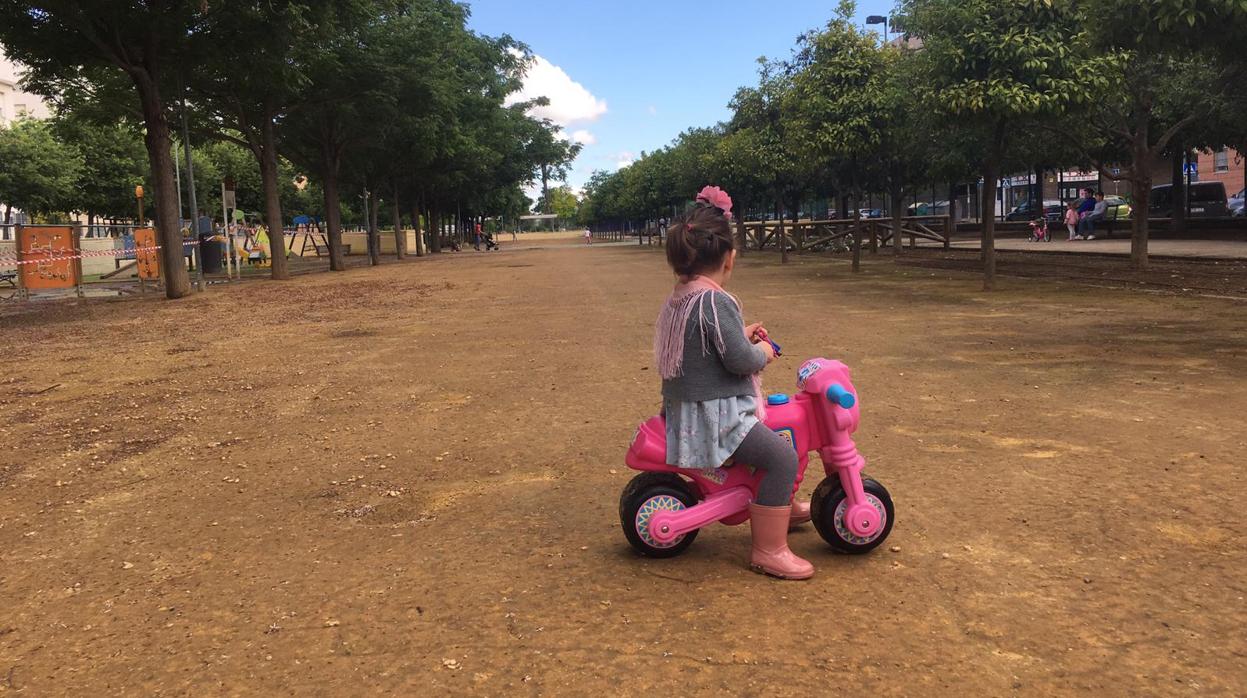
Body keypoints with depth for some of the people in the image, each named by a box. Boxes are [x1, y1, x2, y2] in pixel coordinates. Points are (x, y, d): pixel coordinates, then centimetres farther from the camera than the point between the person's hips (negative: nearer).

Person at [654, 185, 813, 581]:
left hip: (684, 409, 11)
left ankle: (779, 509, 41)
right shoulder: (716, 301, -21)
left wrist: (742, 335, 17)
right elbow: (739, 360, -25)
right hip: (713, 416, -11)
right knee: (782, 456, -13)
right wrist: (763, 352, -4)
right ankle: (769, 550, -8)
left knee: (770, 438, 27)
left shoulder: (677, 299, 9)